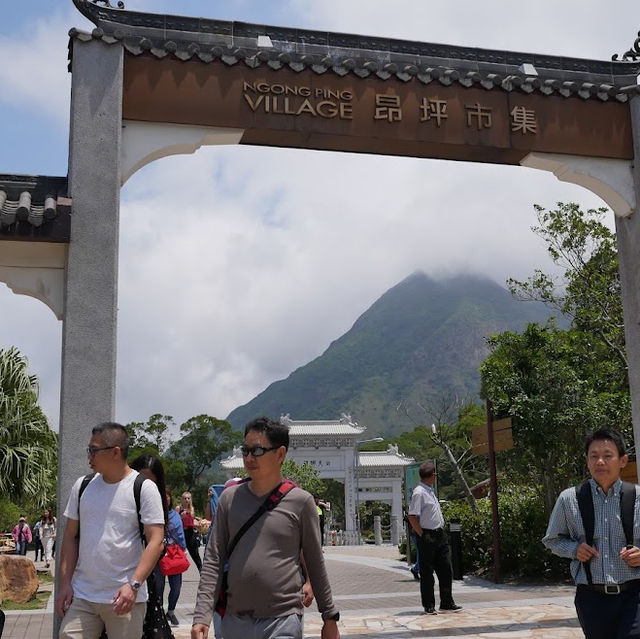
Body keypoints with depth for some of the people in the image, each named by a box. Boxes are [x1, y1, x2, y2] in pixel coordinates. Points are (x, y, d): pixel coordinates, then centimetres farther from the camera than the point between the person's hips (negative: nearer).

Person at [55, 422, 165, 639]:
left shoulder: (144, 488, -6)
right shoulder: (82, 486, 8)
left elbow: (156, 541, -11)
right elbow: (70, 536, 13)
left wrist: (134, 585, -21)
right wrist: (64, 583, 5)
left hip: (125, 597, -4)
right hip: (81, 596, 4)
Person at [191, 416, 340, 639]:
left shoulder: (300, 501, -2)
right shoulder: (230, 497, 5)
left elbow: (316, 564, 5)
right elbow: (213, 561, 4)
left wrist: (330, 618, 8)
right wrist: (201, 617, -4)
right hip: (235, 620, 3)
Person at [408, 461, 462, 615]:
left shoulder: (430, 491, 16)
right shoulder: (419, 492, -14)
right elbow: (412, 517, -19)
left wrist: (441, 531, 16)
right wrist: (423, 536, -16)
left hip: (439, 535, 9)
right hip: (427, 537, -9)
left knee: (446, 569, 9)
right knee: (427, 573, 1)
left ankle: (447, 603, 17)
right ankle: (429, 606, 9)